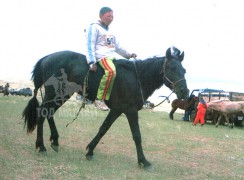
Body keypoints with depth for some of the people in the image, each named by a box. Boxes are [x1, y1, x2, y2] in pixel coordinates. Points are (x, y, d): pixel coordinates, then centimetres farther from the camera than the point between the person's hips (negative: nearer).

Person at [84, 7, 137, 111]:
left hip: (113, 57, 9)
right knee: (111, 71, -37)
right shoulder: (94, 27, 1)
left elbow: (118, 47, 29)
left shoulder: (109, 31, 24)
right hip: (101, 56, -9)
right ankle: (99, 99, -33)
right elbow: (89, 46, -8)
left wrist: (129, 55, 17)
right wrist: (92, 62, -19)